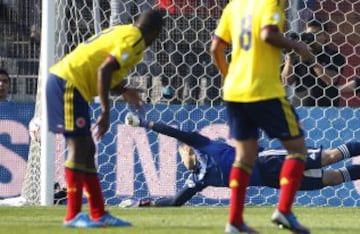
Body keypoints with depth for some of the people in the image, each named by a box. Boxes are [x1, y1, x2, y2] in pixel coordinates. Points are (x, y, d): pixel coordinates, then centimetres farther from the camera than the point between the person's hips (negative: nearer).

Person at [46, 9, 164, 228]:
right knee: (78, 147, -9)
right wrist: (105, 111, -19)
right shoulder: (134, 40, -9)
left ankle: (98, 214, 13)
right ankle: (73, 216, -8)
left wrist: (123, 91, 21)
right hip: (68, 83, -10)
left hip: (63, 81, 10)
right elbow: (104, 70, -21)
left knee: (87, 150, 11)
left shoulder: (122, 33, 20)